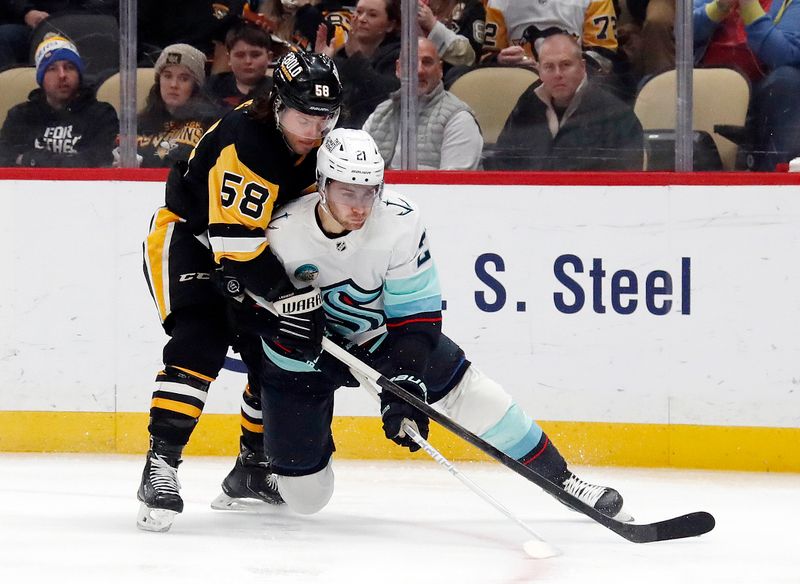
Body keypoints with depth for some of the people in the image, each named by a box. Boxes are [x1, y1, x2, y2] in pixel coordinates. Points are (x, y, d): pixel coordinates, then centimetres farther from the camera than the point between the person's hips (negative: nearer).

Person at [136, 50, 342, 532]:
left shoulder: (321, 147, -4)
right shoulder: (244, 140, -31)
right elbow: (235, 238, -33)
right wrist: (289, 293, -32)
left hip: (249, 252, 8)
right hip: (187, 237, -8)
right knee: (201, 343, -26)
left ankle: (254, 465, 22)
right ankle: (161, 465, -30)